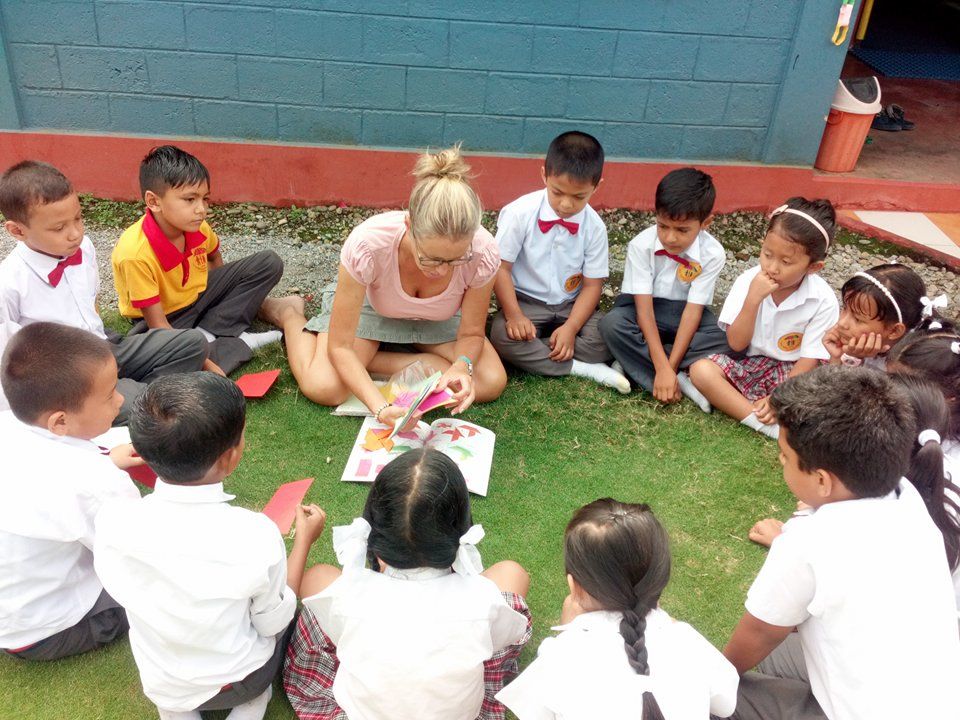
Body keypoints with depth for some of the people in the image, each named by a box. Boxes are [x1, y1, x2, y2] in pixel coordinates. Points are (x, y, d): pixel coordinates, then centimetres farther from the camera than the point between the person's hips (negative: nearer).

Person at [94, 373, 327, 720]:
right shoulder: (255, 534, -30)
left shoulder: (112, 521, -24)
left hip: (160, 687, 2)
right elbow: (273, 623, -13)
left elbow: (120, 592, -3)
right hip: (241, 681, -2)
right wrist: (303, 540, -4)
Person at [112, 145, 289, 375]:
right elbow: (158, 326, -31)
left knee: (269, 263, -4)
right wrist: (206, 364, -36)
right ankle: (239, 342, -18)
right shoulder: (135, 253, -33)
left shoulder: (198, 227, -16)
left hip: (198, 296, 6)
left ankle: (208, 334, -13)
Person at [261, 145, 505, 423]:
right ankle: (290, 315, 9)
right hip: (367, 304, -2)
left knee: (493, 383, -19)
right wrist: (380, 408, -44)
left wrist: (462, 365, -39)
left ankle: (368, 360, -8)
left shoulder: (483, 253, -34)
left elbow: (471, 334, -16)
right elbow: (340, 346, -31)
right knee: (324, 387, -25)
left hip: (437, 319, 3)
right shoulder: (368, 245, -40)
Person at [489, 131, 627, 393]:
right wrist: (514, 315, -23)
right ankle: (582, 368, -23)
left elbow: (592, 284, -5)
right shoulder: (520, 213, -15)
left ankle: (533, 355, -15)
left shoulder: (594, 227, -8)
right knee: (502, 335, -32)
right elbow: (500, 267, -13)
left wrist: (570, 328, -18)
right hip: (525, 302, -1)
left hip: (571, 305, 2)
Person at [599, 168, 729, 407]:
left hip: (683, 313, 1)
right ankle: (683, 382, -29)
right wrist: (663, 368, -34)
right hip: (644, 309, -1)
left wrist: (670, 366, -30)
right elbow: (644, 308, -25)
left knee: (726, 342, -28)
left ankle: (634, 362, -26)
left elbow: (693, 311, -21)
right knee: (611, 324, -34)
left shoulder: (712, 253, -19)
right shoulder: (641, 245, -22)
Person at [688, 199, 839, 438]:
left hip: (791, 372, -1)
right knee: (701, 370, -28)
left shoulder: (823, 300, -16)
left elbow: (809, 360, -13)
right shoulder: (748, 281, -13)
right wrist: (753, 299, -28)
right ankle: (770, 427, -30)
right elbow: (736, 344, -16)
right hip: (747, 364, 1)